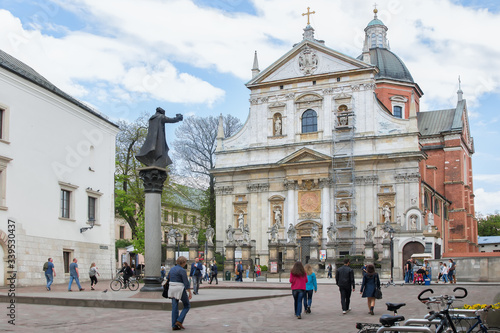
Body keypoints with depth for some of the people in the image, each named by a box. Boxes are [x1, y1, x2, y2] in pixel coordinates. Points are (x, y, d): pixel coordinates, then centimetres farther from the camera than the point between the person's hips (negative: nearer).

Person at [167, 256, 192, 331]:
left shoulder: (172, 269, 10)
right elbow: (186, 283, -16)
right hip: (180, 290, -7)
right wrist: (190, 293, -13)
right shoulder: (182, 270, -13)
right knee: (187, 306, 9)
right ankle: (179, 321, -3)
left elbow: (168, 279, 18)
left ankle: (174, 326, 4)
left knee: (175, 308, 8)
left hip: (172, 288, 7)